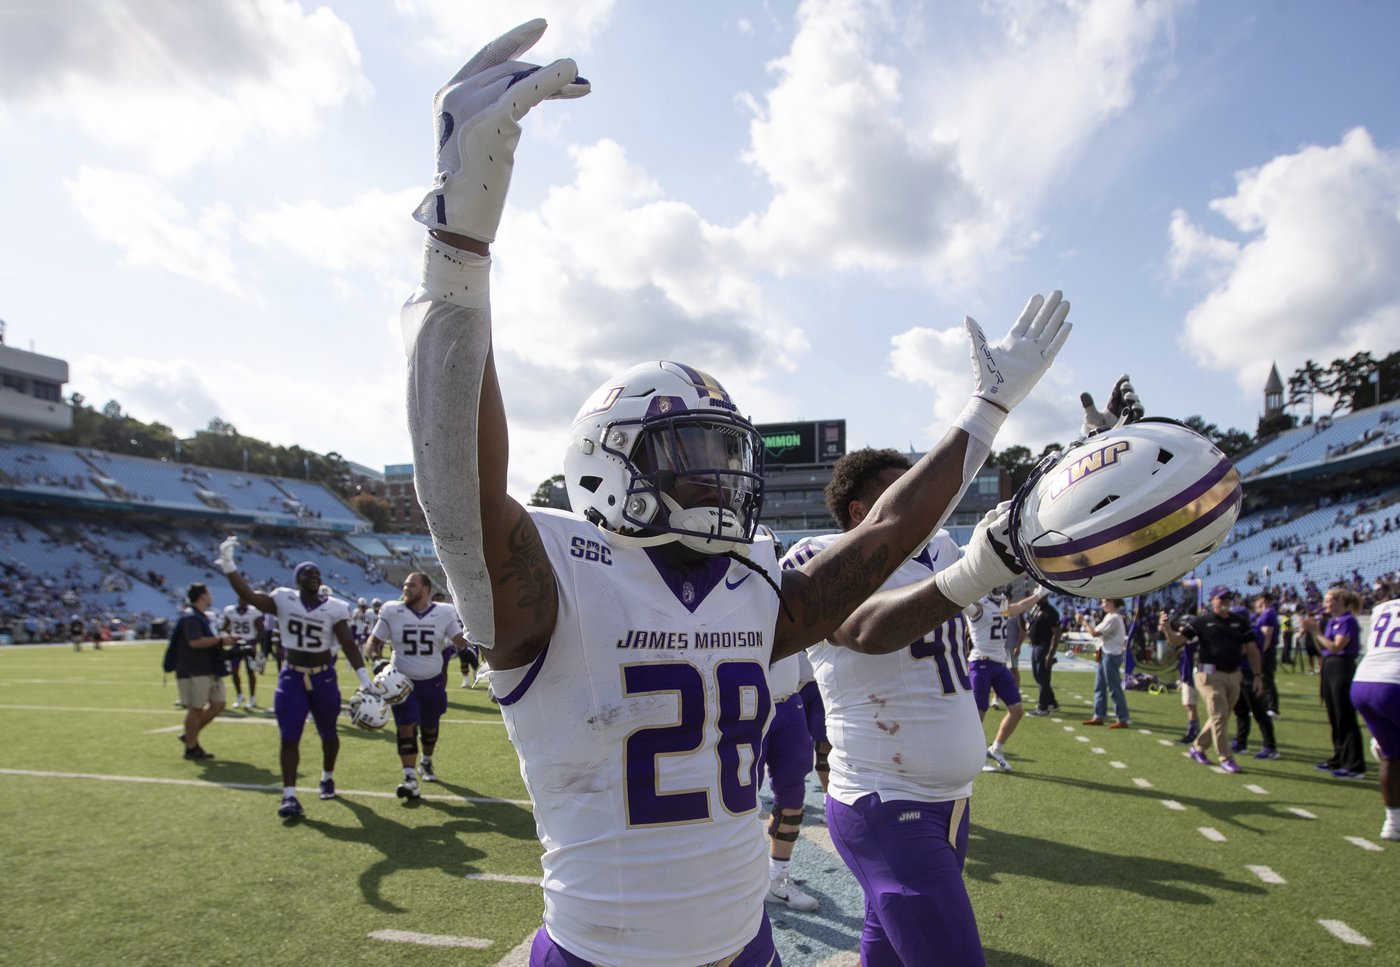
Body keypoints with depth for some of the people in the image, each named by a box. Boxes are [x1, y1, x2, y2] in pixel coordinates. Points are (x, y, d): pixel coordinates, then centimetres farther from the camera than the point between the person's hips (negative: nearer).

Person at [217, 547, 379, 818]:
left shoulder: (334, 608, -9)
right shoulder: (284, 600, -5)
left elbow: (349, 646, -11)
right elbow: (248, 596, -16)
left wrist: (365, 679, -17)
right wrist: (228, 564, -25)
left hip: (324, 678, 0)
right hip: (291, 678, 0)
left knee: (328, 734, 15)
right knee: (289, 738, -5)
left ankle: (328, 778, 39)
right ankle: (289, 796, 1)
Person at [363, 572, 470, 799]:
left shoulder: (443, 613, -7)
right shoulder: (392, 612, -7)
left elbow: (461, 641, -10)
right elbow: (373, 642, -1)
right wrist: (376, 659, -19)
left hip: (433, 682, 2)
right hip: (403, 681, -1)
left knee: (430, 727, 17)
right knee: (406, 728, -12)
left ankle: (426, 763, 43)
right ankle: (410, 779, -10)